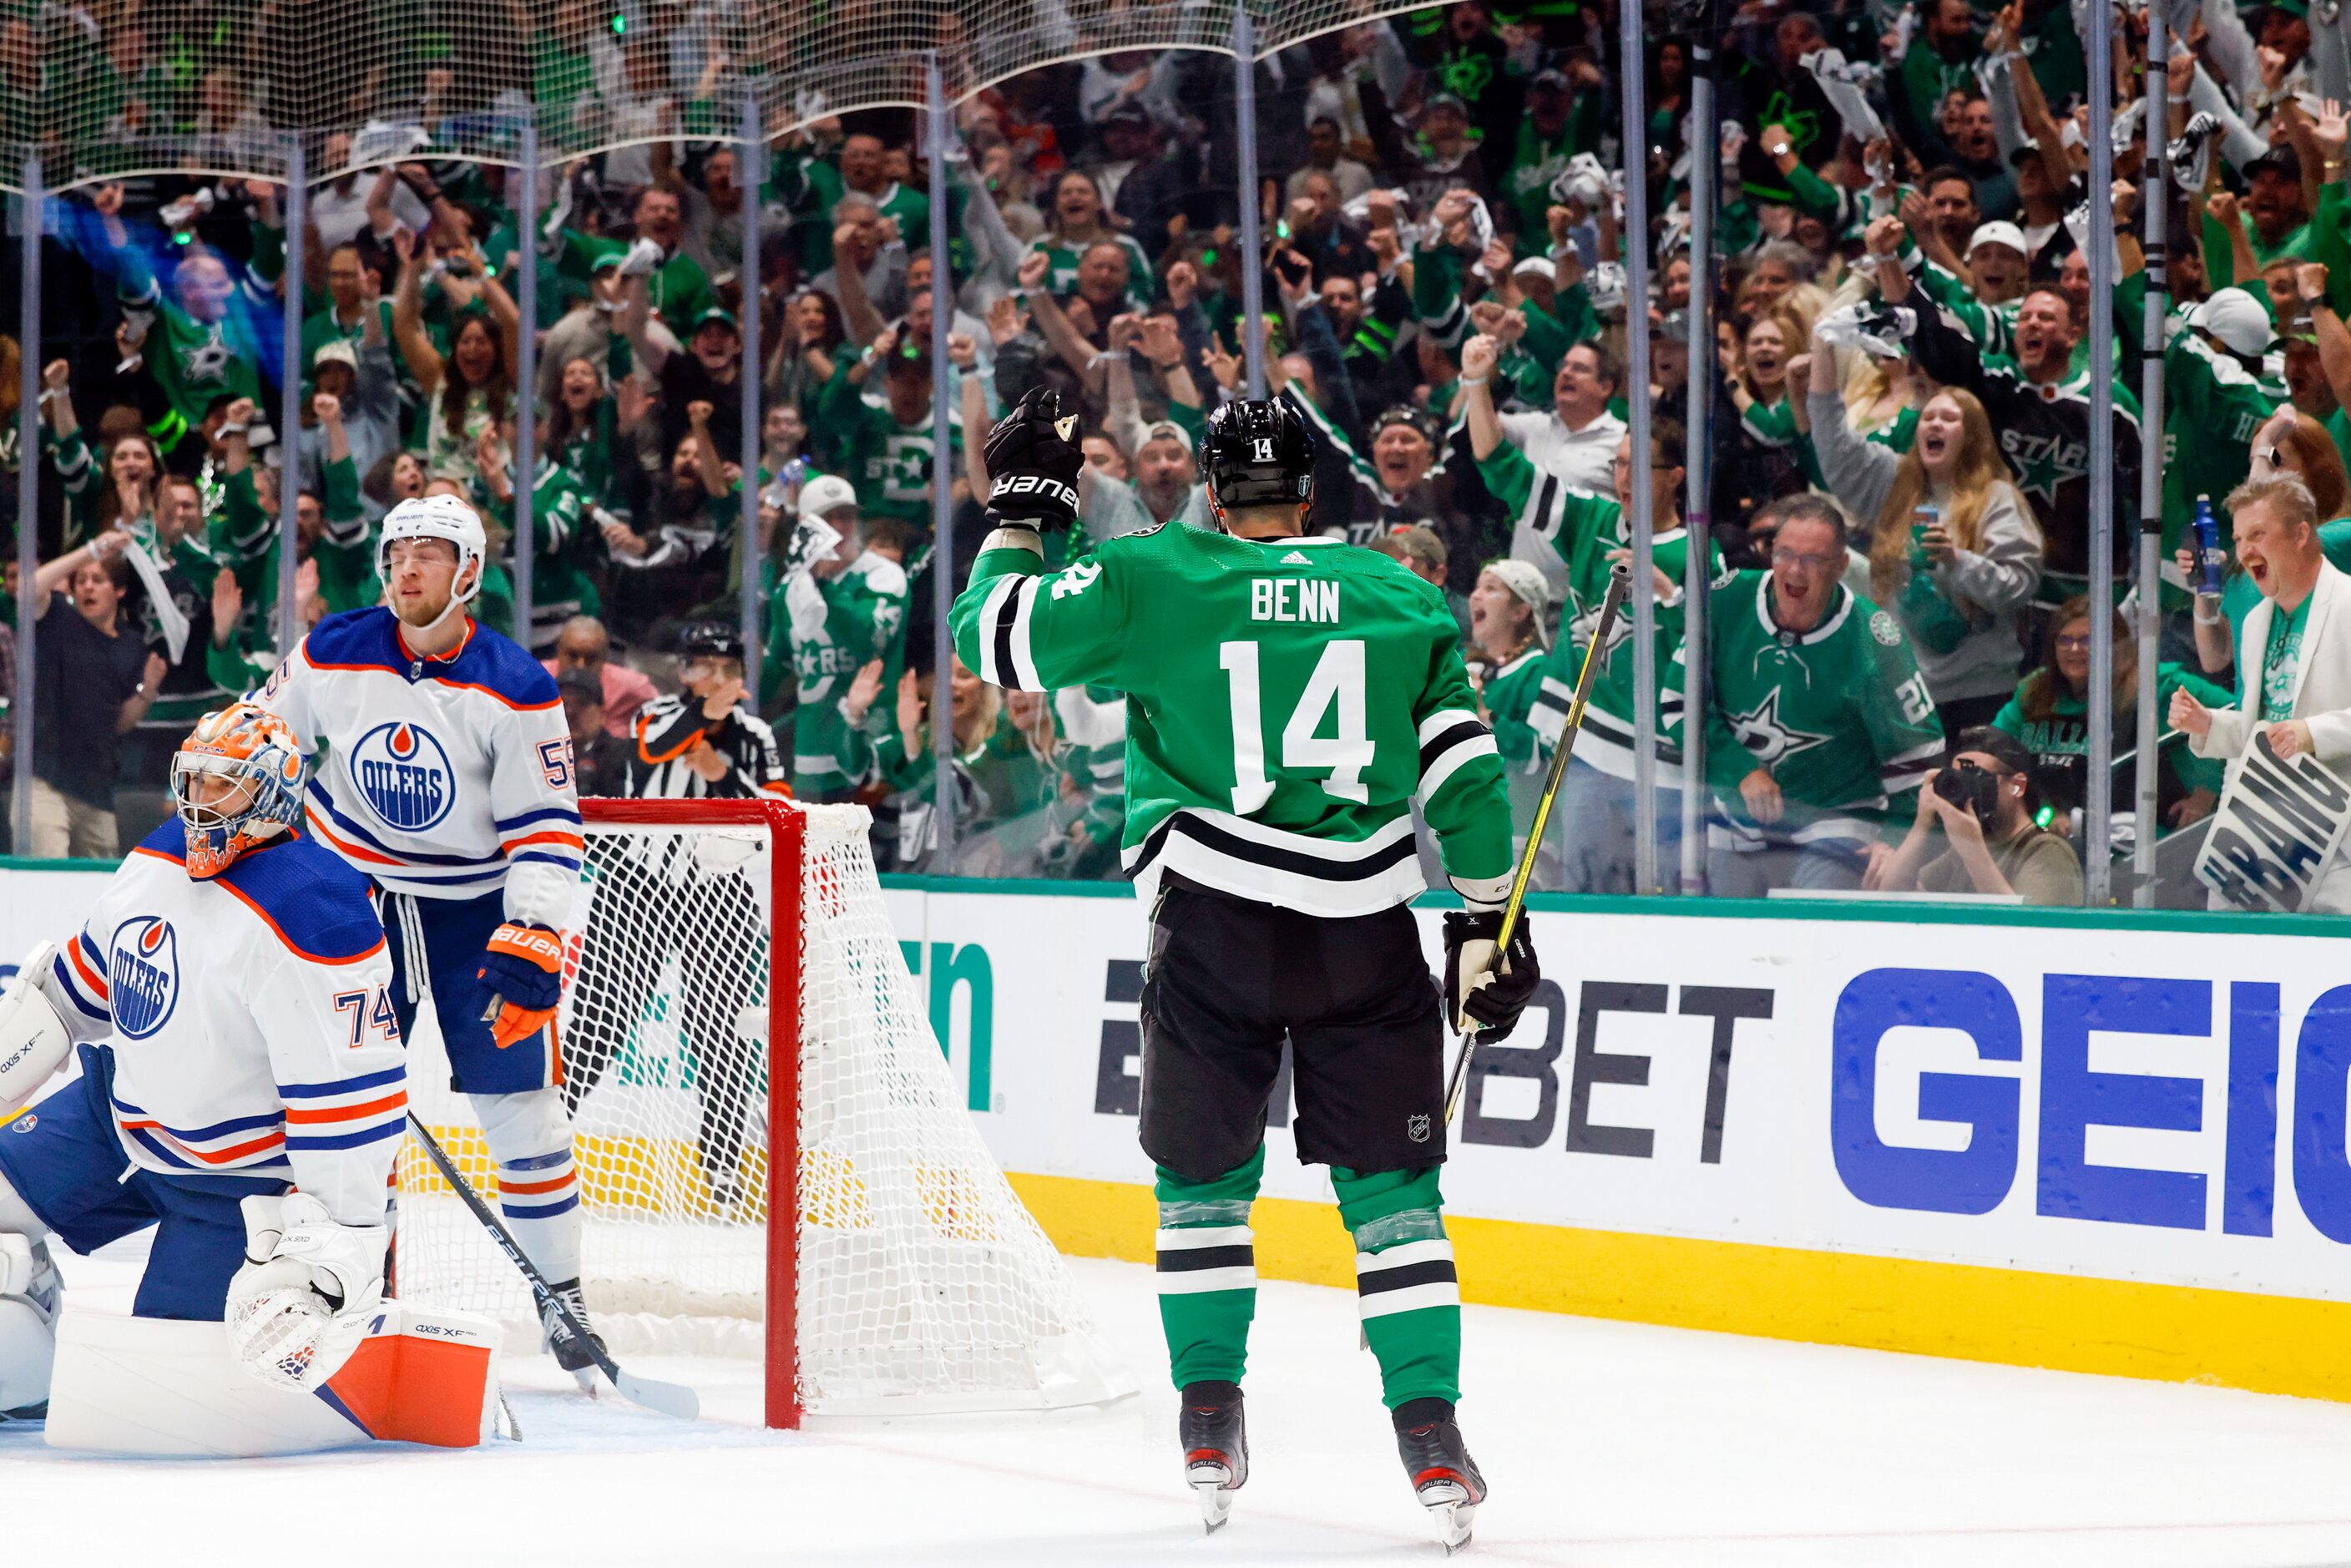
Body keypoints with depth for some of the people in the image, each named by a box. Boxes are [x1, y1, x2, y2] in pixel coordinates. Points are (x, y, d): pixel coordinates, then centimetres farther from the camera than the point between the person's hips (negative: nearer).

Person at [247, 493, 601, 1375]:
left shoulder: (516, 690, -15)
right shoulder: (331, 657, -8)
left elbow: (546, 829, -14)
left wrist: (530, 940, -24)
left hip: (479, 903, -2)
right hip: (358, 892, 2)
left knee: (519, 1099, -4)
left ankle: (561, 1294, 6)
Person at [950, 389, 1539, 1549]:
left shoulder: (1152, 583, 1)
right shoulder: (1400, 599, 8)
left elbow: (995, 637, 5)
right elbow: (1465, 770, 6)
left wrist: (1022, 509, 18)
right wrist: (1486, 922, 12)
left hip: (1214, 928, -1)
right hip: (1366, 931, 1)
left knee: (1205, 1172, 17)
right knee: (1389, 1184, 8)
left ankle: (1210, 1414, 14)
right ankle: (1431, 1435, -1)